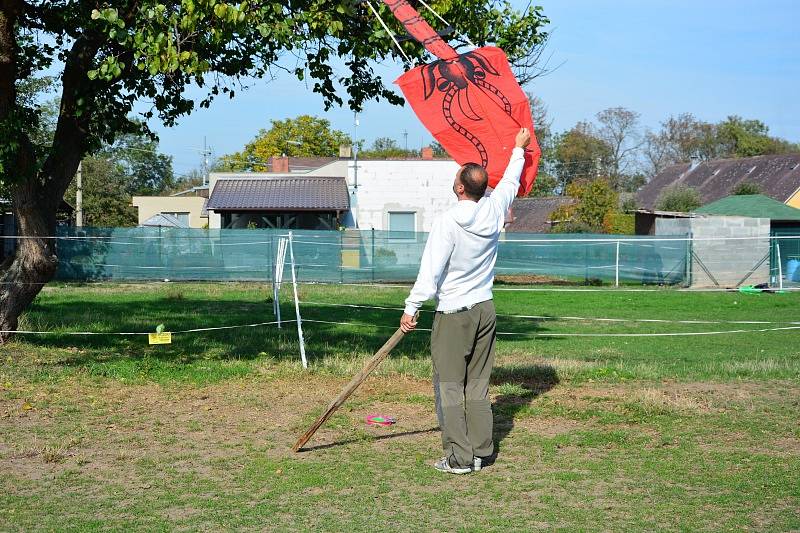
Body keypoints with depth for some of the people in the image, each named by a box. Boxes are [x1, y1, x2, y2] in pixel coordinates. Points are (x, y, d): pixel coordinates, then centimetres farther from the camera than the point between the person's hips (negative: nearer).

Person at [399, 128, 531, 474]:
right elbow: (510, 182, 20)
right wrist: (519, 149, 37)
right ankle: (481, 452, 14)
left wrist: (411, 308, -14)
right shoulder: (494, 209, -1)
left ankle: (459, 458, -3)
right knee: (478, 385, 12)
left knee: (449, 386, -1)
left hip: (454, 314, -6)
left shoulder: (448, 222, -18)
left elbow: (430, 271, -20)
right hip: (485, 309, 6)